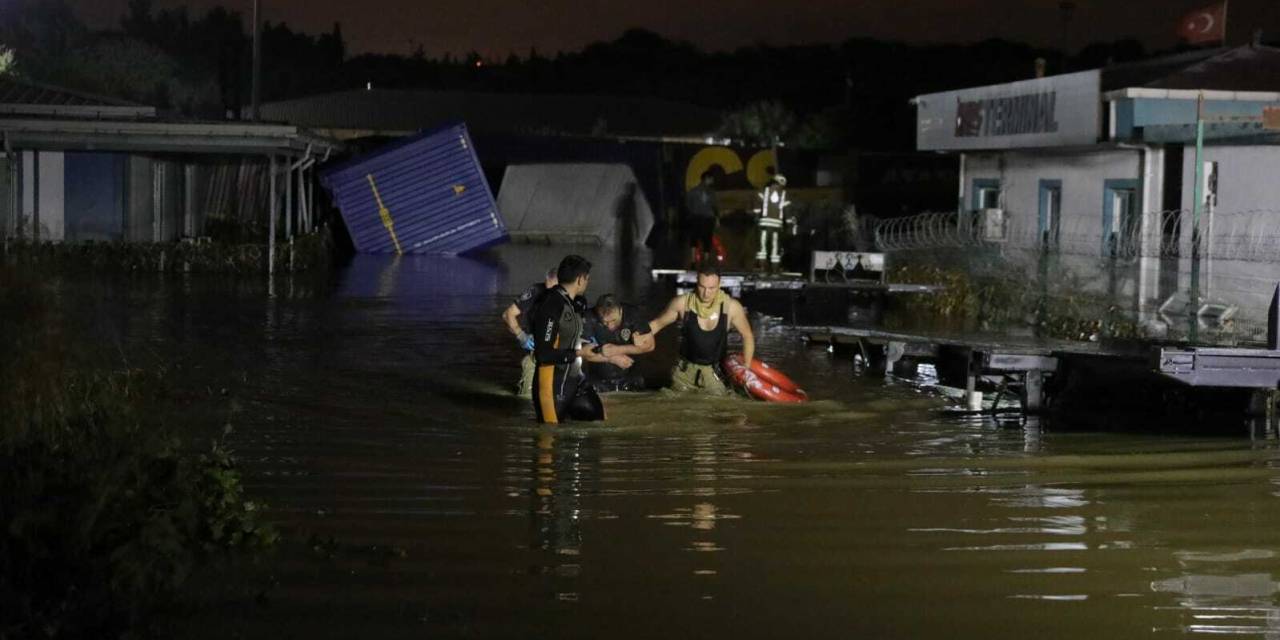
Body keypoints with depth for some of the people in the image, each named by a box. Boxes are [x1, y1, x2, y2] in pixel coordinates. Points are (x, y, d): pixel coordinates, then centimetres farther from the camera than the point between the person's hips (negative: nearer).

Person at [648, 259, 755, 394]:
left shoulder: (731, 306, -15)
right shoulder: (682, 303, -13)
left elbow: (747, 336, 0)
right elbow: (658, 323, 4)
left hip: (715, 374, -1)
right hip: (685, 372, 1)